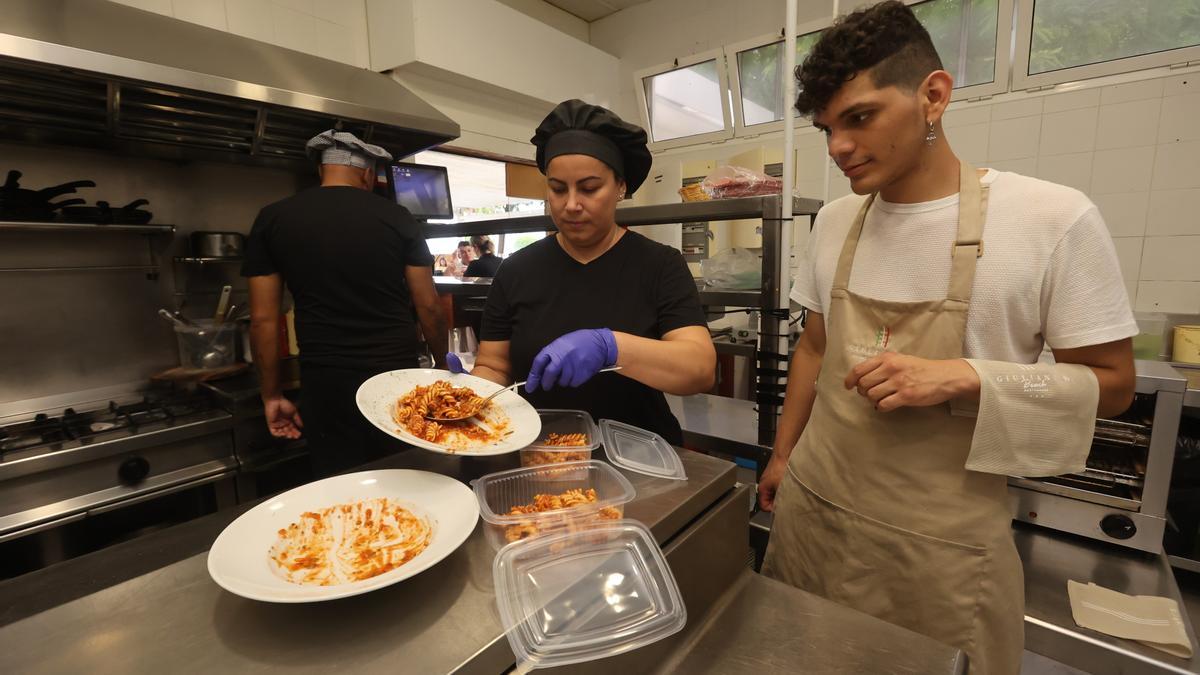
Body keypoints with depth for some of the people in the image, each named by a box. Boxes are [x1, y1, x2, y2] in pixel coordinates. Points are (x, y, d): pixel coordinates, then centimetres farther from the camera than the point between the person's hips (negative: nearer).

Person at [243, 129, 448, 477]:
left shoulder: (272, 220, 4)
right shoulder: (396, 217, 0)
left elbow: (263, 318, 3)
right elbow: (429, 306, 0)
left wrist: (272, 395, 12)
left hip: (326, 384, 1)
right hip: (397, 377, 0)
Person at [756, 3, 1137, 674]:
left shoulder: (1054, 218, -11)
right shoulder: (835, 221, 2)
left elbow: (1111, 382, -5)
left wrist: (960, 377, -22)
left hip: (942, 539, -4)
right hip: (811, 506, 4)